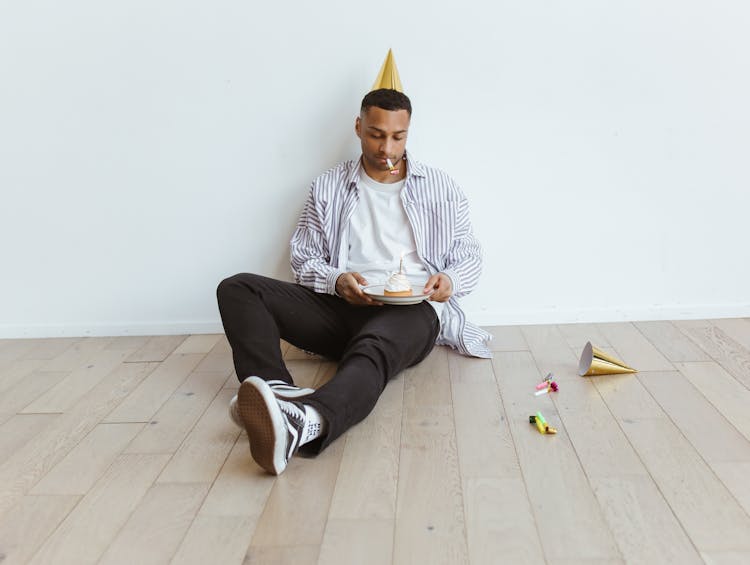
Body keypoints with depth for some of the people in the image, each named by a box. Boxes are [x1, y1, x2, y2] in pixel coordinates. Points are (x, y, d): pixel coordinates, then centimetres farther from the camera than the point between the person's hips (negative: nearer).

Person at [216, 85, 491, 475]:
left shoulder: (440, 188, 16)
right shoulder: (328, 187, 17)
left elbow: (470, 256, 15)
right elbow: (303, 257, 13)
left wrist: (450, 279, -10)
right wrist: (337, 280, -10)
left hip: (411, 312, -2)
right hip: (341, 307, 3)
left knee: (372, 348, -40)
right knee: (237, 289, -18)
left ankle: (302, 421, -67)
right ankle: (277, 390, -41)